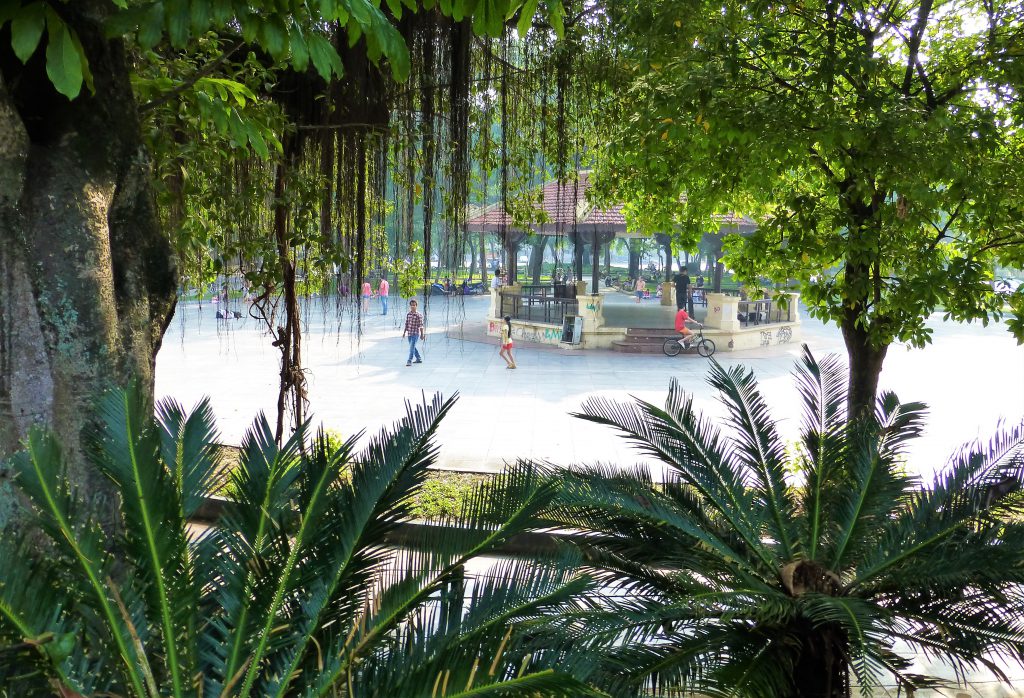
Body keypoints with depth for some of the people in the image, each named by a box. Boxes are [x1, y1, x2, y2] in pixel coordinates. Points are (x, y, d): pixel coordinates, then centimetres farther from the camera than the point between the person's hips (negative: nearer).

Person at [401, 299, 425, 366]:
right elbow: (406, 324, 12)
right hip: (409, 334, 7)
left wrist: (422, 334, -7)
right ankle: (419, 359, 30)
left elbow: (421, 326, -9)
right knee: (412, 347, 15)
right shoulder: (408, 314, 5)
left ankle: (409, 361, -12)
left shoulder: (418, 315, -11)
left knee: (412, 347, -13)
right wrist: (404, 332, 10)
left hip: (416, 334, -7)